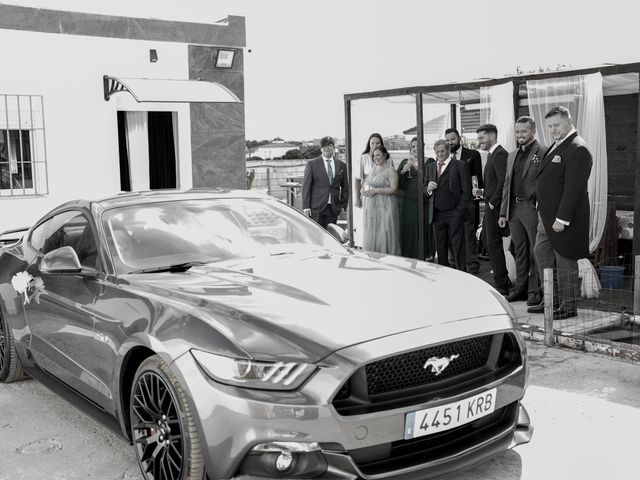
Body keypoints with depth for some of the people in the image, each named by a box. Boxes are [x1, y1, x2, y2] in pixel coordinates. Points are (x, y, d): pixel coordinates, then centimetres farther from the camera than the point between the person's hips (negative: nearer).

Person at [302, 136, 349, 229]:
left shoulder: (341, 165, 11)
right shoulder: (312, 164, 3)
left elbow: (345, 187, 16)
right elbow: (306, 186, -1)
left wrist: (343, 205, 7)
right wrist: (306, 207, -7)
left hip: (333, 208, 3)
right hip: (316, 207, -3)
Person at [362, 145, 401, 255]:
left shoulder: (390, 170, -7)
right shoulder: (373, 168, 14)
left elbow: (393, 189, -15)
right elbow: (367, 184, 25)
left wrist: (375, 190, -18)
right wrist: (365, 190, 2)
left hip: (385, 207, -7)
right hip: (371, 207, 7)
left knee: (384, 234, -5)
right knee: (371, 234, 7)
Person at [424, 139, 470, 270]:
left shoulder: (460, 166, -1)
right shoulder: (430, 167, 16)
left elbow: (466, 191, -3)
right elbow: (425, 189, 19)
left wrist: (460, 210, -10)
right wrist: (428, 189, -5)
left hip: (454, 213, -5)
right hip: (437, 214, 5)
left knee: (458, 247, -4)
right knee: (440, 247, 9)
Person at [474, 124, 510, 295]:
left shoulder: (500, 154, -16)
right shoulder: (492, 154, 17)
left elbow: (503, 182, -24)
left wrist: (492, 202, -18)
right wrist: (483, 192, 8)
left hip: (495, 207, -10)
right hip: (490, 206, 10)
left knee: (494, 244, -5)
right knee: (488, 241, 14)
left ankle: (502, 286, 3)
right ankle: (502, 279, 23)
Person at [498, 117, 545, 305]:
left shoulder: (543, 153, -7)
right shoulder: (512, 156, 16)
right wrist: (503, 212, 15)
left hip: (533, 209, -7)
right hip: (514, 209, 7)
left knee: (536, 252, 0)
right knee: (519, 251, 14)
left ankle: (535, 291, 7)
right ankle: (520, 288, 23)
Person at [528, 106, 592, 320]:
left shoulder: (577, 150, -17)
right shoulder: (557, 146, 14)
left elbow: (573, 188, -22)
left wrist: (561, 218, -24)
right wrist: (545, 212, 12)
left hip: (564, 216, -10)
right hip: (547, 214, 10)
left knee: (565, 262, 1)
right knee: (542, 254, 16)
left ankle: (569, 306, 14)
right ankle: (551, 301, 27)